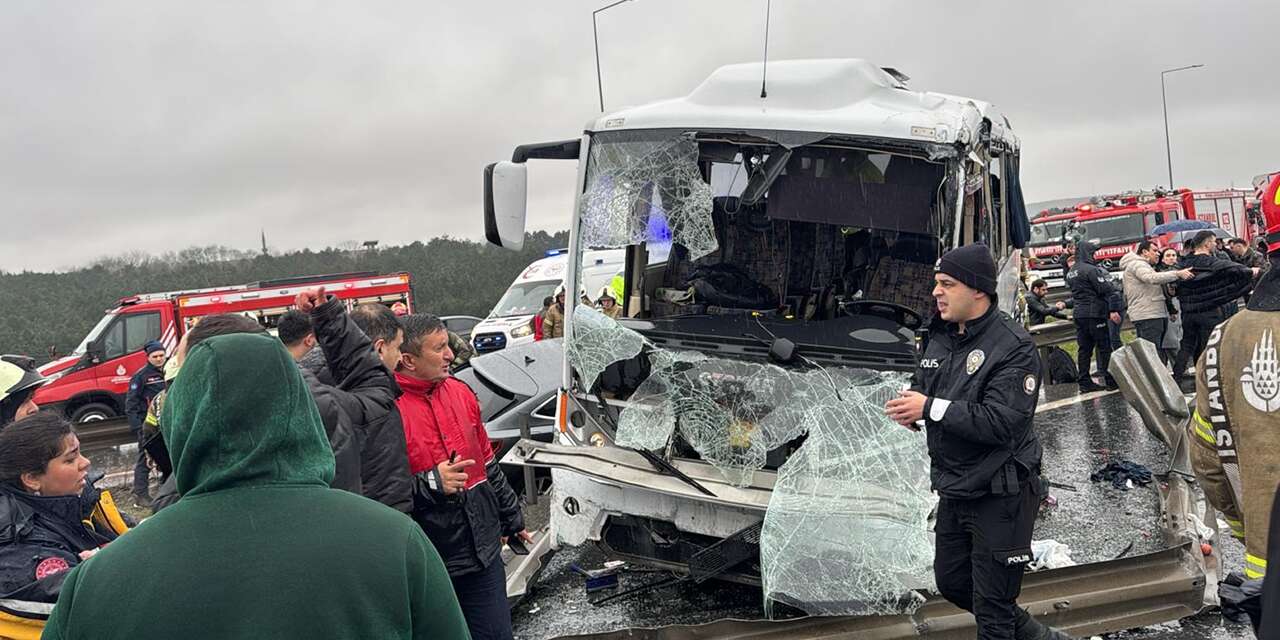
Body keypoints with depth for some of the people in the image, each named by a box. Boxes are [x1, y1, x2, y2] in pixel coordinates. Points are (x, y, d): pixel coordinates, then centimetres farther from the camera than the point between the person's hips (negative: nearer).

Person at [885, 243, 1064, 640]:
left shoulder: (1013, 347, -20)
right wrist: (909, 405, -10)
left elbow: (1002, 422, -28)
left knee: (992, 607, 3)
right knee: (951, 583, 22)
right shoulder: (939, 337, 5)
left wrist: (931, 408, -27)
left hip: (1000, 496, -8)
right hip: (953, 490, 9)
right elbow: (921, 387, 14)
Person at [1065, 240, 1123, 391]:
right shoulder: (1091, 269, -12)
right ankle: (1110, 380, 0)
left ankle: (1085, 382, 8)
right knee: (1105, 347, -2)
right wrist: (1113, 309, -16)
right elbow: (1106, 289, -15)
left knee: (1084, 349, 8)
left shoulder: (1071, 272, 15)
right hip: (1094, 313, -8)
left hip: (1078, 314, 8)